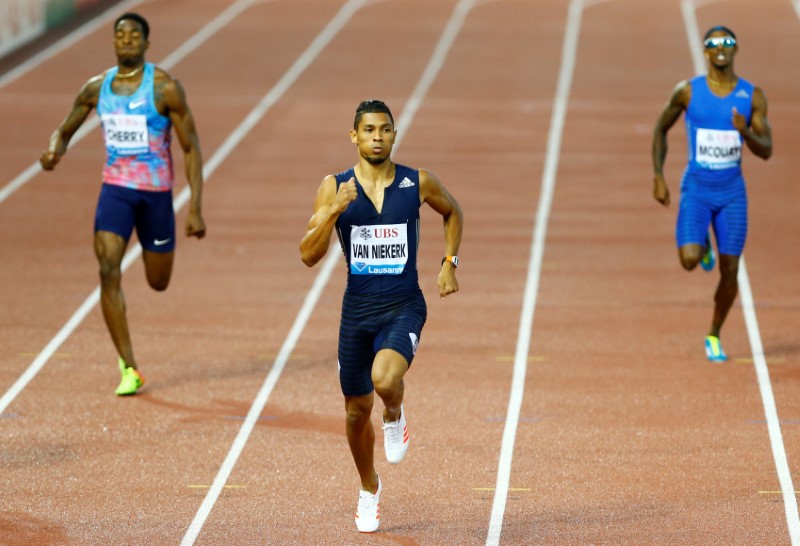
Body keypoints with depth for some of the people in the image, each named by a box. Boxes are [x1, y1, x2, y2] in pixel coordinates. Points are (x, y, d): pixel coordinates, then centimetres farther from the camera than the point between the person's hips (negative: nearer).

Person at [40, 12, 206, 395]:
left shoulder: (165, 88, -10)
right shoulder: (97, 88, 1)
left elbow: (192, 148, -7)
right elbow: (65, 130, 15)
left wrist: (195, 208, -13)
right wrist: (54, 153, -11)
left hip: (156, 192, -2)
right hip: (115, 189, 2)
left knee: (158, 283, 11)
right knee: (108, 273, -17)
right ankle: (129, 370, -12)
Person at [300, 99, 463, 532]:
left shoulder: (419, 183, -3)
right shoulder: (334, 187, -5)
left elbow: (452, 212, 19)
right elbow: (309, 256, -11)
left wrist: (449, 264, 8)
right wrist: (335, 209, -24)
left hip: (404, 307, -2)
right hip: (357, 309, 2)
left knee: (385, 380, -30)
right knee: (357, 410, 12)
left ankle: (395, 417, 7)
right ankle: (369, 489, 37)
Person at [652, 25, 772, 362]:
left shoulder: (753, 96, -3)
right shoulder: (688, 91, -5)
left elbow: (766, 151, -3)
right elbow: (661, 129, 9)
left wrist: (746, 132, -25)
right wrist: (658, 178, 3)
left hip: (732, 193, 1)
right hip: (696, 190, -1)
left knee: (729, 271, 1)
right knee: (688, 260, -20)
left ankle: (714, 336, 23)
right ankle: (702, 245, 19)